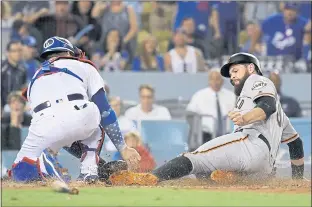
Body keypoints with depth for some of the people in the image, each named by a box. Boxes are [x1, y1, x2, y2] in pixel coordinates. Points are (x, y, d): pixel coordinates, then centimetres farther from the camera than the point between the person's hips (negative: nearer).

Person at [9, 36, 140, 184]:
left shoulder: (35, 80, 39)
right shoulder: (84, 67, 30)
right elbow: (104, 109, 20)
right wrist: (123, 148, 22)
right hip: (80, 118, -1)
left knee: (20, 173, 21)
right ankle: (88, 171, 15)